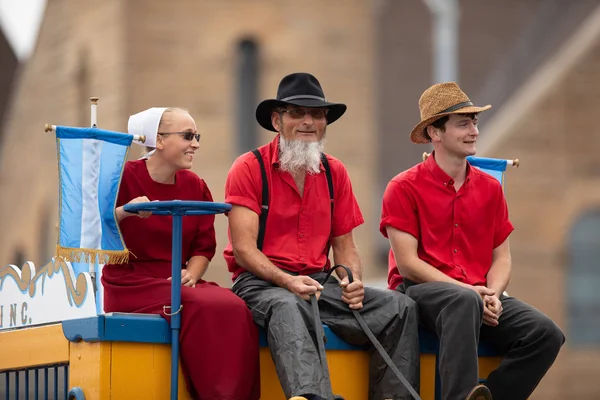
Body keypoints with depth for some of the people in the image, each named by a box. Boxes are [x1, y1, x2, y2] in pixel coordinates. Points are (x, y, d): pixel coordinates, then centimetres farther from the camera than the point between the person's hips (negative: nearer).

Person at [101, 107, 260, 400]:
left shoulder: (196, 186, 12)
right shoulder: (125, 178, -3)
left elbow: (205, 245, 11)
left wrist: (191, 274, -9)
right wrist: (124, 211, -29)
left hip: (179, 284, 5)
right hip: (130, 285, -5)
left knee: (234, 308, -25)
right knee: (202, 309, -31)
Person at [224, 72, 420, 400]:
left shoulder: (334, 172, 15)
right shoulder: (249, 169, -2)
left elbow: (344, 246, 16)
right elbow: (244, 249, -9)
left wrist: (353, 281, -6)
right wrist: (288, 281, -24)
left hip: (320, 281, 6)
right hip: (261, 282, -6)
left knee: (400, 307, -15)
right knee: (287, 308, -41)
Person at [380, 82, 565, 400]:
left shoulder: (489, 188, 14)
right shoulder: (404, 188, -2)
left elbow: (501, 257, 14)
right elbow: (407, 264, -8)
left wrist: (492, 296, -9)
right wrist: (469, 290, -17)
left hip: (478, 294, 5)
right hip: (420, 290, -5)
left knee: (546, 334, -20)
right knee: (464, 301, -41)